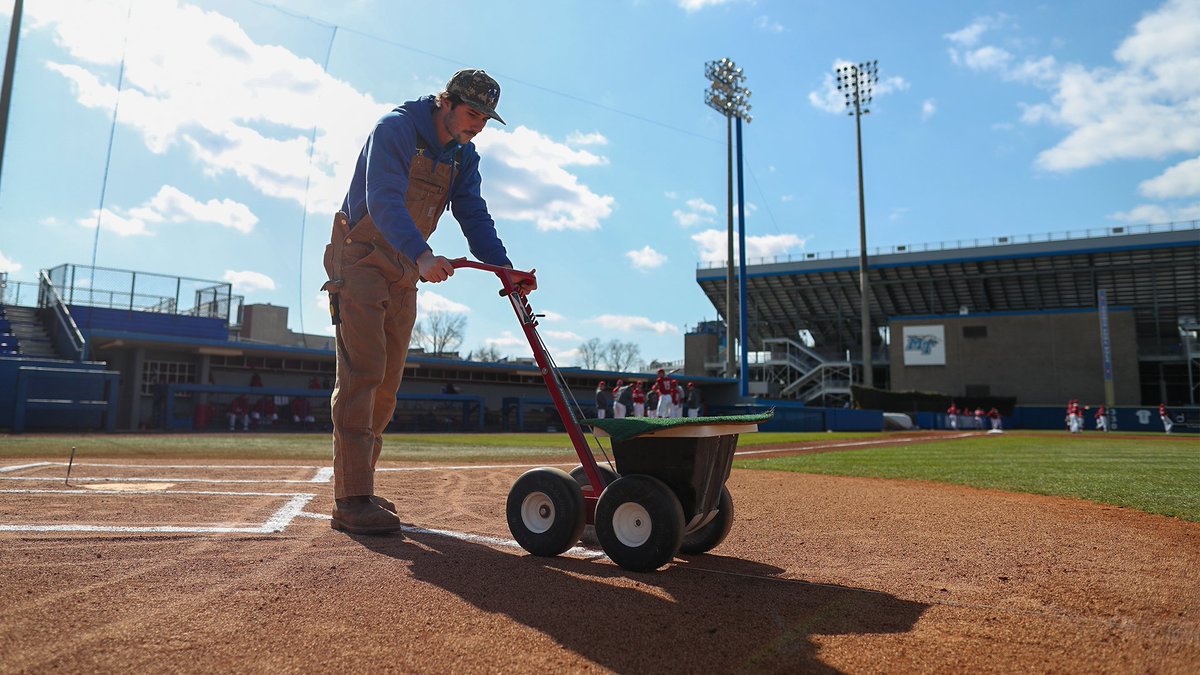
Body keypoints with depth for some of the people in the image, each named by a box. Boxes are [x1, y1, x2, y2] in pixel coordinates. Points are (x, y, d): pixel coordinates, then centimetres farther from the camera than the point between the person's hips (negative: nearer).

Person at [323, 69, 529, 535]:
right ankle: (351, 501, -14)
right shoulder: (395, 128, -13)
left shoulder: (463, 157, 9)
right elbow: (384, 200, -28)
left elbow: (474, 217, 0)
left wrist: (504, 267, -17)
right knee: (362, 373, -15)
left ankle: (360, 489, 13)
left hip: (404, 273, 7)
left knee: (387, 383, 5)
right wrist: (422, 255, -45)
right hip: (361, 261, -7)